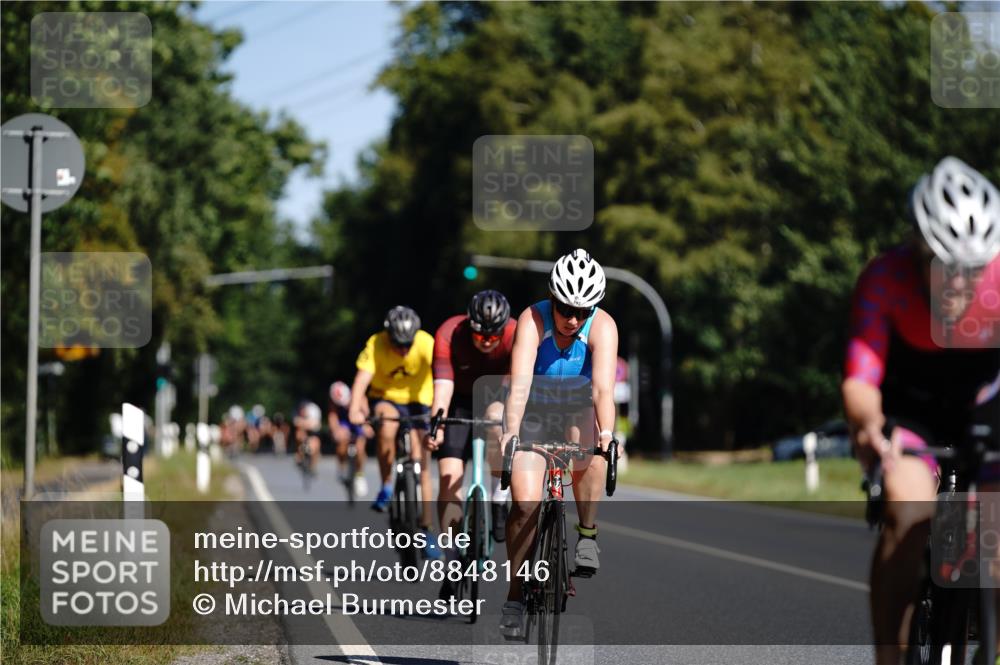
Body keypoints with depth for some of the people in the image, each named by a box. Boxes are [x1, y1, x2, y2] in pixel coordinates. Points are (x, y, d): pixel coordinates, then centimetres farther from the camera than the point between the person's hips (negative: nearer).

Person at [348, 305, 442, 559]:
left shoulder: (426, 344, -26)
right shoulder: (375, 346, -25)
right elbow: (362, 378, -35)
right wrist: (355, 409, -53)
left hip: (418, 401, 0)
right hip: (385, 398, 0)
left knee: (421, 464, -6)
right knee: (387, 427, -34)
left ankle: (426, 530, 3)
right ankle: (386, 486, -15)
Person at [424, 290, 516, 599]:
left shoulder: (516, 336, -27)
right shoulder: (448, 335, -27)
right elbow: (443, 383, -34)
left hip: (497, 398, 0)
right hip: (460, 401, 0)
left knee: (496, 421, -36)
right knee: (449, 477, -12)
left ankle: (498, 501, -15)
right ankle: (453, 564, -4)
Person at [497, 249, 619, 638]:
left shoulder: (602, 327, -24)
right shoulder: (532, 321, -26)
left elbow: (603, 387, -37)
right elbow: (520, 382, -38)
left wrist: (607, 434, -53)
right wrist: (511, 431, -53)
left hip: (578, 411, 1)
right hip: (533, 414, -1)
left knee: (591, 457, -32)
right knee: (525, 504, -15)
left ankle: (587, 537, -10)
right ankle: (514, 596, -1)